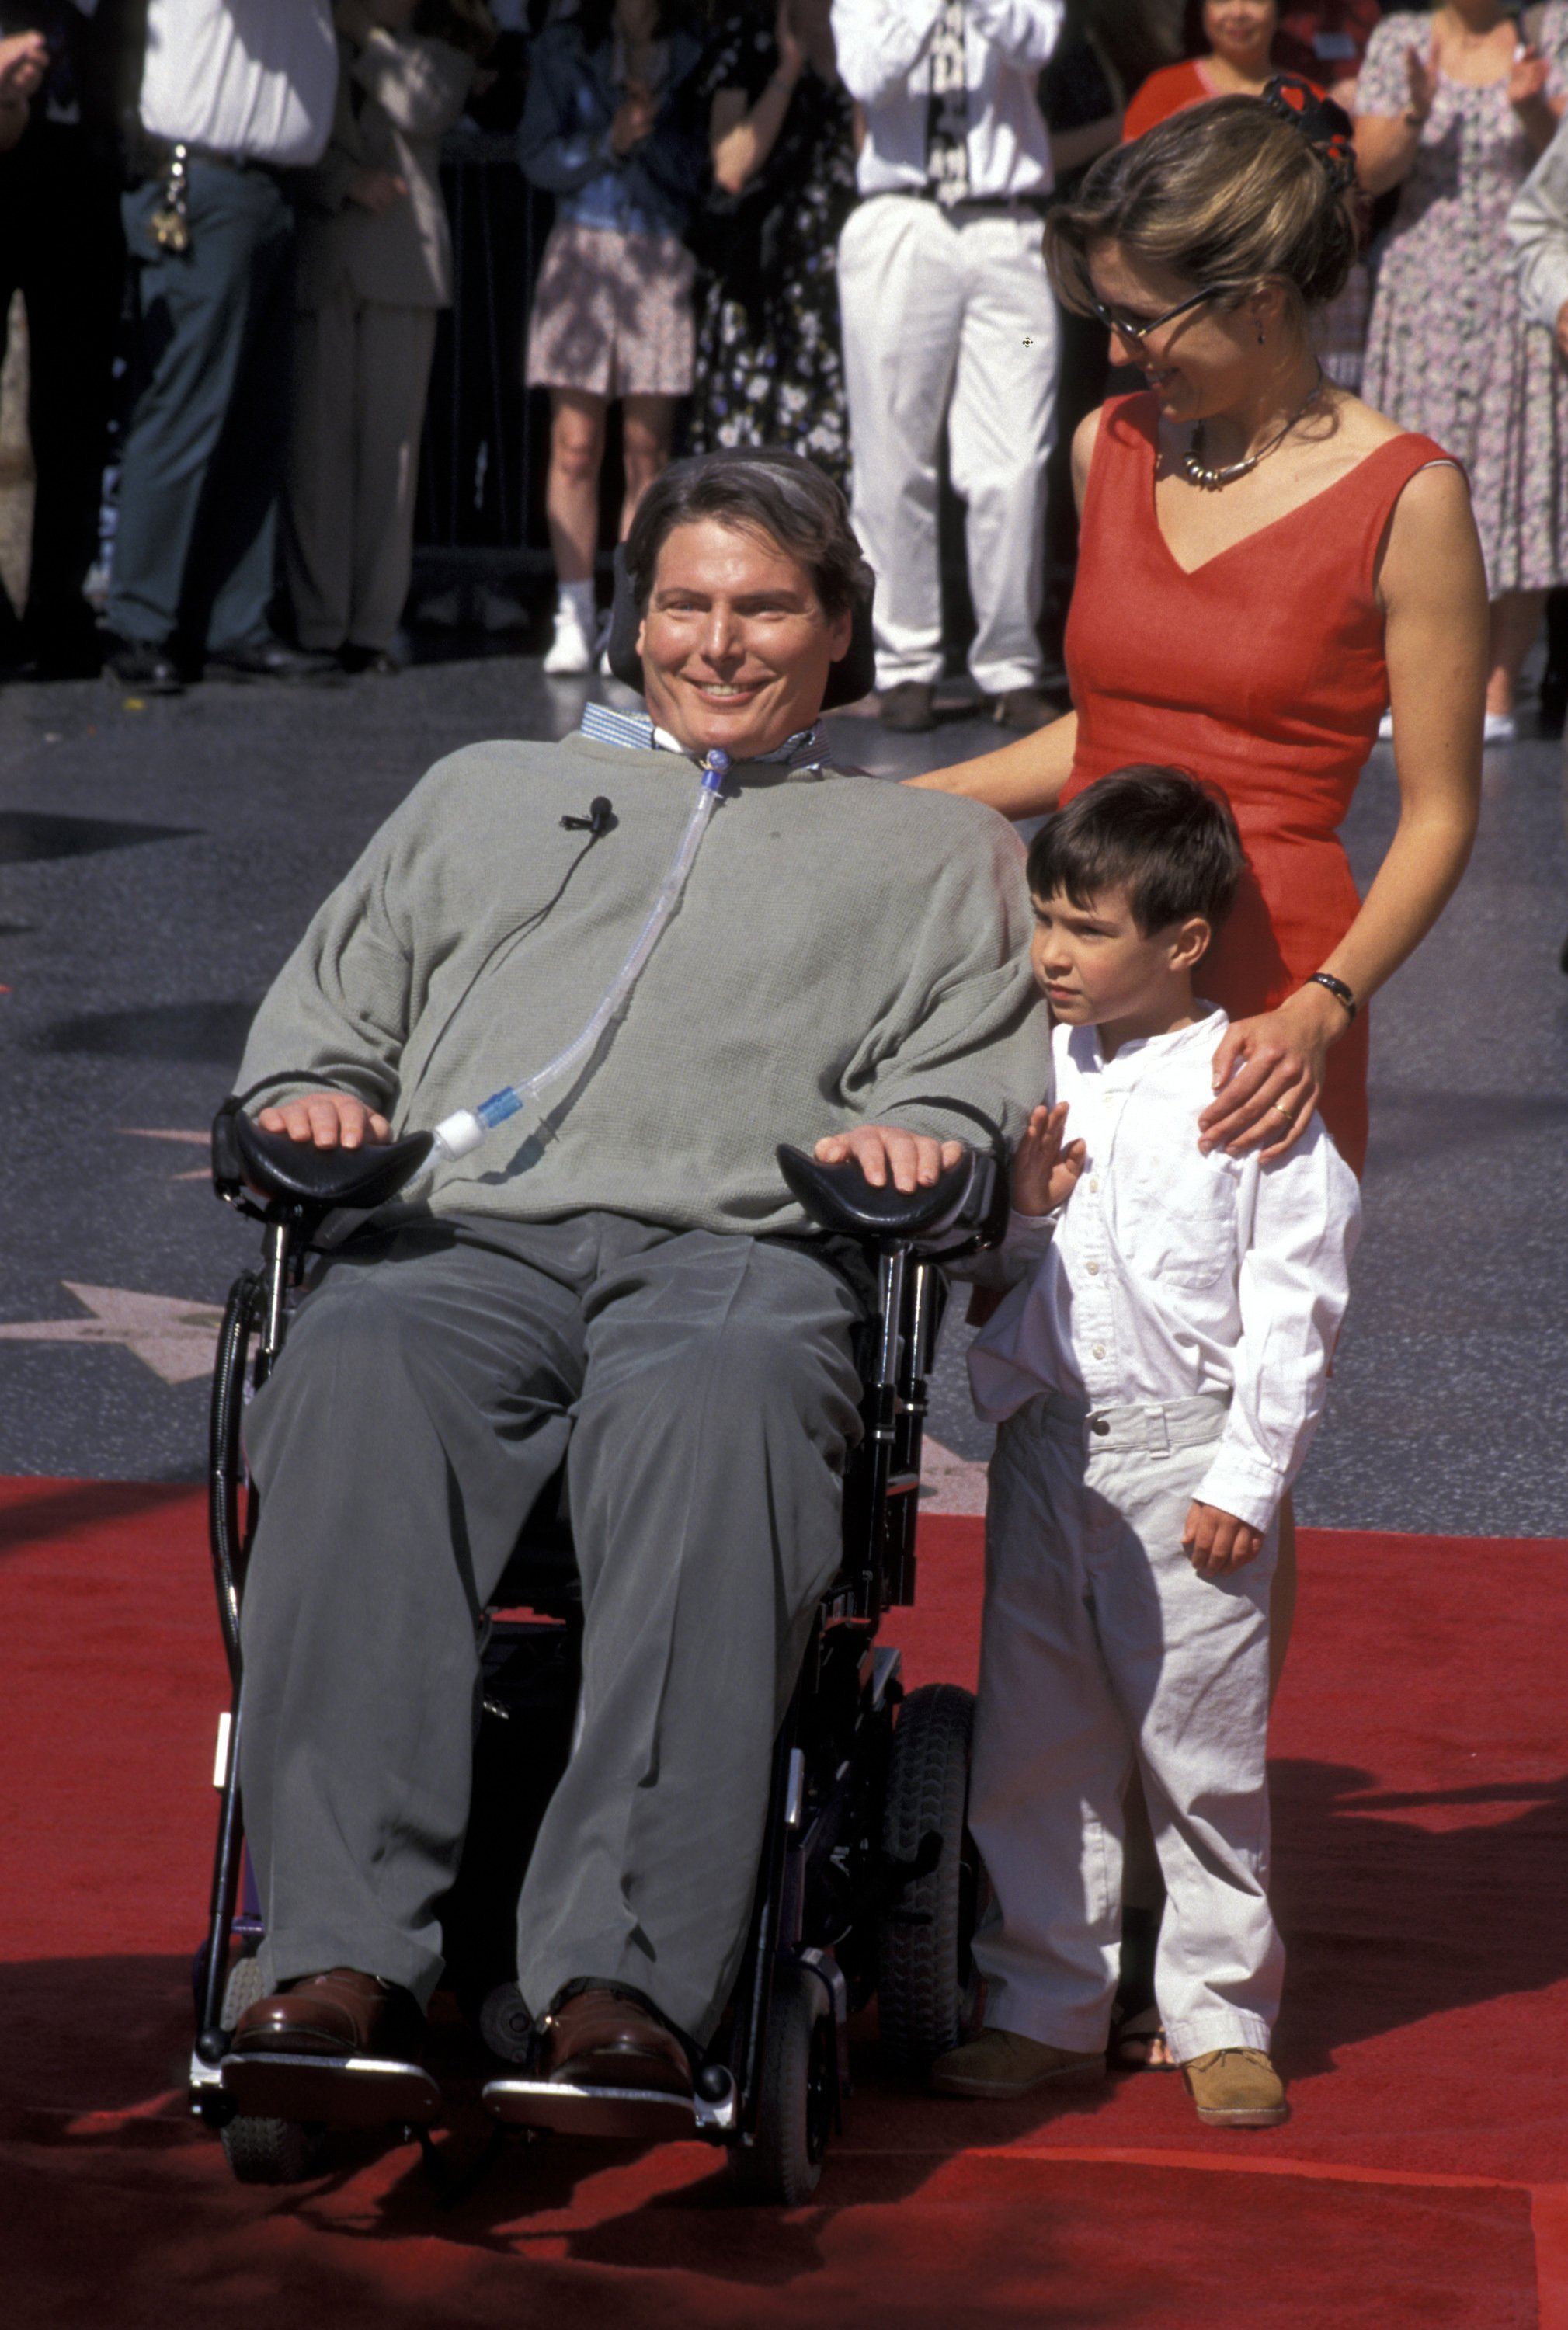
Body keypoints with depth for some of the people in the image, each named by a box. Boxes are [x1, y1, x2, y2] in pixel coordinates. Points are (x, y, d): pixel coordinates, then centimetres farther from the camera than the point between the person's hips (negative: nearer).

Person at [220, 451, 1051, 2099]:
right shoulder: (485, 793, 37)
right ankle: (346, 1954, -43)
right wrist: (313, 1097, 9)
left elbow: (981, 1084, 19)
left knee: (714, 1416, -41)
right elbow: (321, 1015, 33)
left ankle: (626, 1977, -49)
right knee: (352, 1393, -37)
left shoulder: (932, 850, 32)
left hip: (739, 1247, -1)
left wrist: (908, 1134, -4)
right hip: (464, 1235, 2)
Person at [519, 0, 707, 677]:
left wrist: (652, 127, -13)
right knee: (574, 444, -4)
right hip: (582, 249, 1)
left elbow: (706, 170, 1)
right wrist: (609, 143, -12)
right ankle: (574, 616, 0)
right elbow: (538, 156, 3)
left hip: (665, 258, 0)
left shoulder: (693, 55, 5)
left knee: (647, 451, -2)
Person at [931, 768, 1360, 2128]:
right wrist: (1019, 1208, -6)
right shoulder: (1037, 1077, 7)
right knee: (1031, 1746, 8)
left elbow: (1293, 1301, -7)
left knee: (1205, 1752, 2)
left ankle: (1222, 2019, 15)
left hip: (1190, 1456, -5)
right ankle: (1046, 2010, 18)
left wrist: (1248, 1477, -10)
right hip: (1046, 1443, 5)